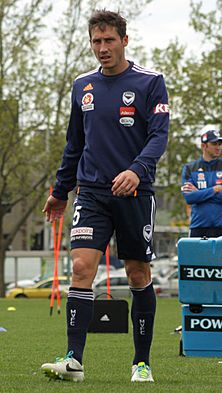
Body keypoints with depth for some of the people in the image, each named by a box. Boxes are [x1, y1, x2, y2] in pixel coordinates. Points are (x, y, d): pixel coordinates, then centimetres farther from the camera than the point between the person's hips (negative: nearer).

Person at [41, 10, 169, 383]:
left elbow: (159, 135, -11)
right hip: (91, 193, 3)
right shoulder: (82, 86, 11)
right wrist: (61, 190, 22)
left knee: (139, 277, 5)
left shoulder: (149, 82, -2)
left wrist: (137, 170, -28)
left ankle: (142, 362, 16)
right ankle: (74, 360, -17)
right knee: (81, 268, -13)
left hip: (135, 194, -3)